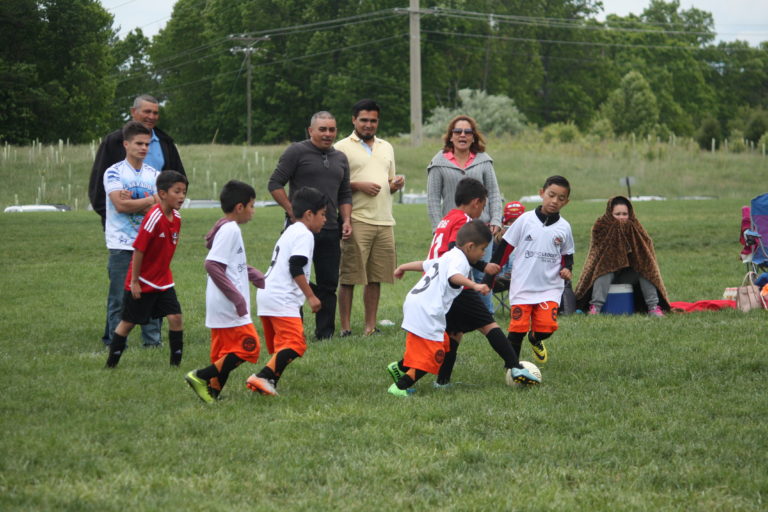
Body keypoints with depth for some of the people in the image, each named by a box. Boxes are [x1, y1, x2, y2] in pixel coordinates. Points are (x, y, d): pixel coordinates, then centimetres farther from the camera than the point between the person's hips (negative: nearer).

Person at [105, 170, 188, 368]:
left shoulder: (176, 217, 0)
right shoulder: (154, 218, -23)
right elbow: (138, 250, -20)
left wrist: (164, 272, 15)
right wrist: (134, 281, -17)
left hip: (163, 281, 6)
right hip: (142, 282, -6)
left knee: (175, 316, -5)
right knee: (128, 322, 5)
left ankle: (176, 361, 4)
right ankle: (111, 362, 18)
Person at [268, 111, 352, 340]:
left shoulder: (340, 158, 17)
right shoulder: (296, 152, -3)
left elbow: (345, 194, 23)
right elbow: (275, 184, -5)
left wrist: (346, 220, 8)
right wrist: (293, 213, -10)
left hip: (330, 231, 6)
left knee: (328, 283, 6)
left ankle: (325, 333, 13)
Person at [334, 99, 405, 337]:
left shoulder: (386, 147, 21)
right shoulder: (342, 148, 0)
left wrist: (396, 184, 6)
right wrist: (358, 186, -17)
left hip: (384, 221, 6)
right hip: (356, 220, -6)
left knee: (376, 277, 7)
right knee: (348, 277, -5)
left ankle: (370, 326, 14)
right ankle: (345, 327, 0)